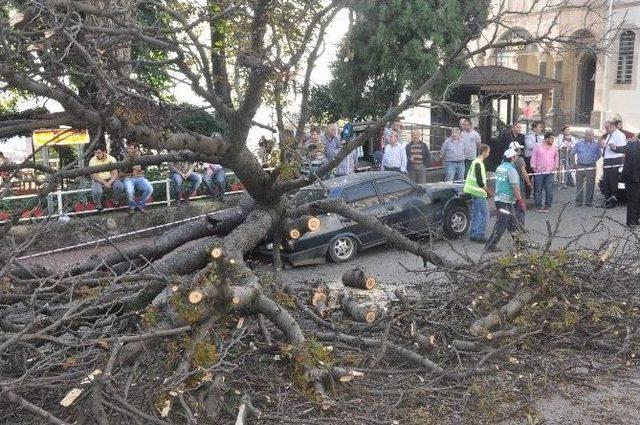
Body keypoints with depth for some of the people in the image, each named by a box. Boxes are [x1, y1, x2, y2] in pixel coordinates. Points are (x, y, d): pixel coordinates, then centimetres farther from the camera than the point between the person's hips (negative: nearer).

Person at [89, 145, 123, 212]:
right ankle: (98, 203, 2)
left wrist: (109, 183, -28)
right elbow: (93, 176, -14)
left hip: (111, 179, 1)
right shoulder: (92, 161, -9)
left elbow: (115, 173, -11)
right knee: (96, 191, -33)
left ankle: (116, 201, 2)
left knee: (119, 186, -29)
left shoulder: (111, 159, -7)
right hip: (98, 180, -1)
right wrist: (104, 183, -26)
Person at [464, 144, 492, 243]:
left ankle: (473, 234, 19)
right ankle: (480, 235, 0)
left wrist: (485, 188, 22)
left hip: (473, 193, 10)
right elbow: (479, 182, -22)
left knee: (475, 215, 14)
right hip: (479, 193, -10)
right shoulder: (478, 164, -18)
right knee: (485, 214, -2)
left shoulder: (475, 162, 13)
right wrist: (487, 190, -12)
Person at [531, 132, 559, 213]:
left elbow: (556, 158, 19)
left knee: (549, 190, 0)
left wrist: (555, 166, 7)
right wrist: (534, 167, -3)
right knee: (538, 190, 0)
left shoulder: (554, 148, 12)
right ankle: (538, 206, 7)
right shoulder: (538, 147, 2)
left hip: (550, 172, 2)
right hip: (539, 172, -2)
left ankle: (547, 206, 8)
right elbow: (533, 157, 3)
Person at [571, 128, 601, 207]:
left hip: (591, 167, 0)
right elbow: (572, 154, 11)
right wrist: (577, 159, 7)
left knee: (590, 185, 2)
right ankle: (578, 201, 7)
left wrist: (593, 161, 8)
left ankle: (589, 201, 10)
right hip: (580, 166, 0)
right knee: (579, 185, 1)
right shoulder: (579, 143, 5)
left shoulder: (596, 144, 6)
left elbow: (598, 155, 16)